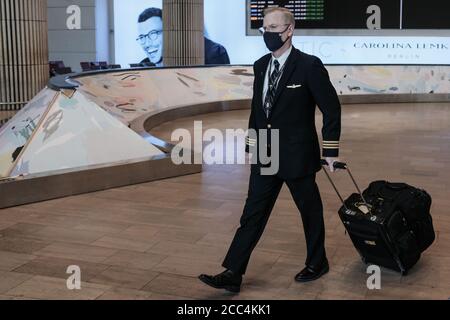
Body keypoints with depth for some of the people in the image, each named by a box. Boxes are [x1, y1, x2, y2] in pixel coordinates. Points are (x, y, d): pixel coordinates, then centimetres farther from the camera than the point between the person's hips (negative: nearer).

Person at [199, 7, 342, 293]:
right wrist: (253, 142, 13)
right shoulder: (261, 66, 6)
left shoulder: (309, 66, -13)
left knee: (310, 211, 12)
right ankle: (233, 274, 7)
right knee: (253, 214, 4)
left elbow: (332, 109, -9)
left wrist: (331, 150, -9)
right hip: (265, 156, 6)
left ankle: (317, 264, 33)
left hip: (297, 156, -5)